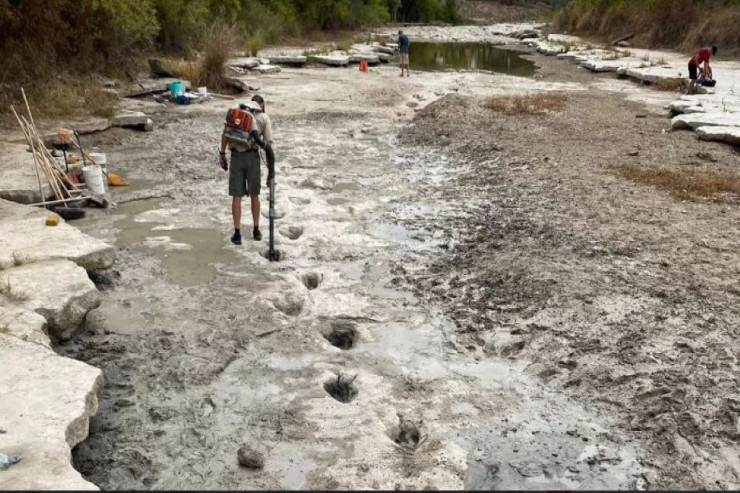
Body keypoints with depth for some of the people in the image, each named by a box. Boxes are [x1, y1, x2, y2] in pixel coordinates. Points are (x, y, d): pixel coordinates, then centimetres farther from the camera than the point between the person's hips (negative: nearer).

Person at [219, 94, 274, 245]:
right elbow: (269, 144, 1)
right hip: (253, 156, 0)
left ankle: (237, 234, 7)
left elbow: (225, 135, -2)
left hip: (236, 156, 0)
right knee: (254, 195, 15)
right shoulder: (264, 117, 7)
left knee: (236, 196, 7)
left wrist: (222, 155, 5)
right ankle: (256, 231, 23)